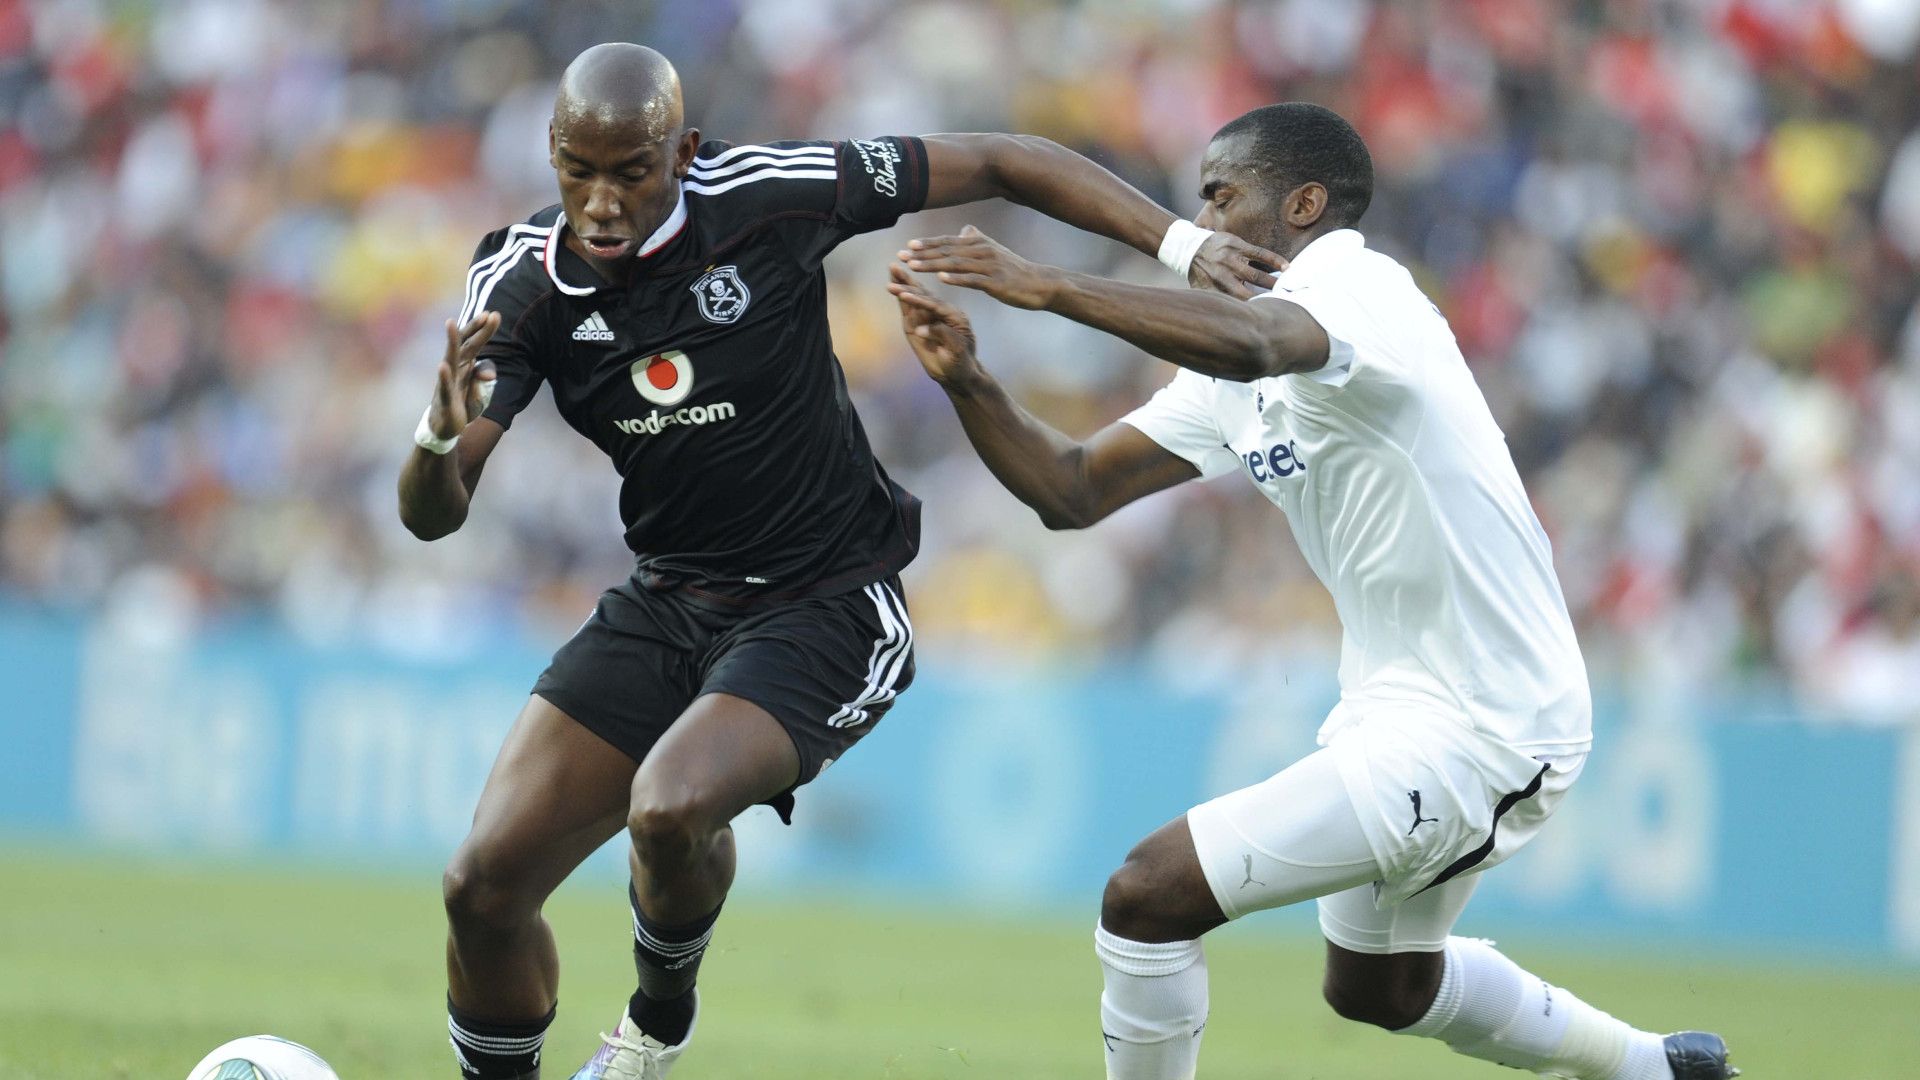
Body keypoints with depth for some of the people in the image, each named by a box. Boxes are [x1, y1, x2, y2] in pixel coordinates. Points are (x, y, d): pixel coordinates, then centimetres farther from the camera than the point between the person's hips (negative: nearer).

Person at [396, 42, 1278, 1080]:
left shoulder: (767, 198, -18)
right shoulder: (521, 284, -10)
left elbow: (996, 164, -6)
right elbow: (432, 516, -15)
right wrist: (440, 438, -39)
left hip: (823, 613, -4)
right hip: (666, 602, 4)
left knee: (670, 808, -30)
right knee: (484, 886, -5)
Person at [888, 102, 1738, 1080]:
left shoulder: (1356, 285, -17)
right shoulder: (1231, 379, 12)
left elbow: (1251, 345, -41)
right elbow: (1073, 491, 9)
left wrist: (1050, 287, -41)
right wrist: (966, 383, -6)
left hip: (1472, 731, -11)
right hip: (1401, 705, 11)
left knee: (1149, 897, -16)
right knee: (1377, 988, 32)